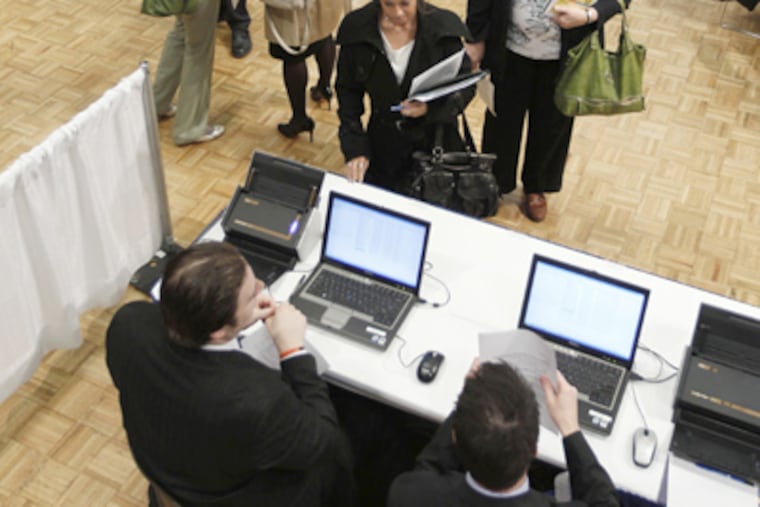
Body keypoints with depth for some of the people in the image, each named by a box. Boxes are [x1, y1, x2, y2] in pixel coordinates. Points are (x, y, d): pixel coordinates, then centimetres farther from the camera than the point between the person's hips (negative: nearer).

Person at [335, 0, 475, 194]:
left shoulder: (444, 27, -15)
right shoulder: (356, 28, -11)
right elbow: (348, 91, -3)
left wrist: (431, 107, -29)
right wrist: (354, 150, -11)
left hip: (436, 143, -1)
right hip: (383, 147, 1)